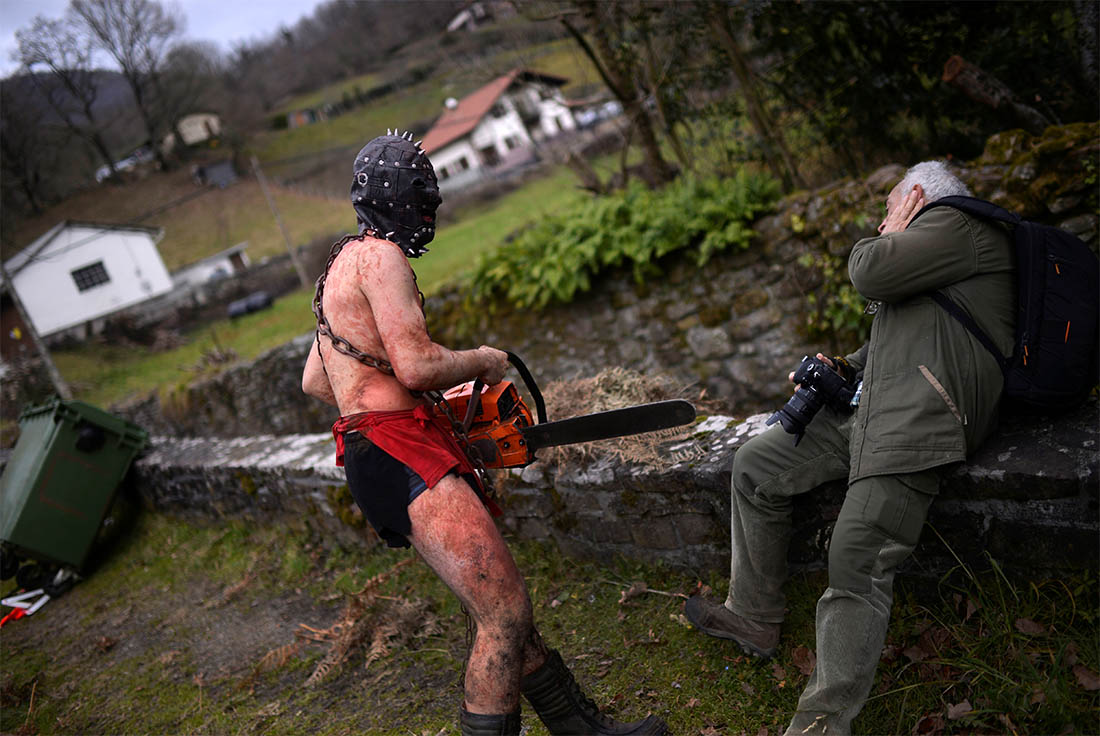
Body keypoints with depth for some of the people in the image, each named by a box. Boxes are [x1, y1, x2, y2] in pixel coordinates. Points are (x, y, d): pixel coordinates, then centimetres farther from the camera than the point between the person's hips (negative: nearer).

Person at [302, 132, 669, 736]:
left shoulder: (340, 266, 24)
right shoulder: (379, 255, -8)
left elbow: (313, 381, 27)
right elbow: (416, 365, -20)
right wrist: (485, 361, -1)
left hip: (380, 458, 11)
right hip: (402, 455, -11)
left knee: (501, 611, 13)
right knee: (506, 614, -16)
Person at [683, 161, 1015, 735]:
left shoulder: (960, 224, -2)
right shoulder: (938, 247, 30)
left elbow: (870, 272, -16)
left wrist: (889, 236, 6)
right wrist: (845, 368, 14)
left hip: (918, 420, -11)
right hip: (868, 407, 11)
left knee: (856, 566, -17)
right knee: (755, 467, 9)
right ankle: (752, 617, 15)